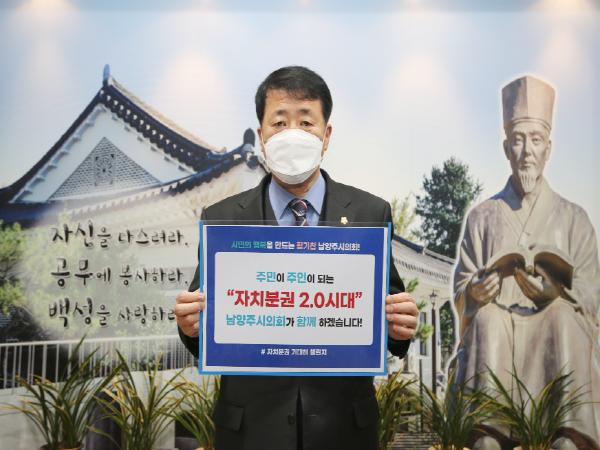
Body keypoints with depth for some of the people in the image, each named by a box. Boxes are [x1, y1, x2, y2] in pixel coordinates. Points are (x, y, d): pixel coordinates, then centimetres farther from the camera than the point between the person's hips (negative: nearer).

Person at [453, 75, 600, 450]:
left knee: (564, 320, -32)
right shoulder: (482, 217, 14)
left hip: (557, 336, 0)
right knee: (488, 321, -32)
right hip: (494, 336, 0)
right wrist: (474, 292, -13)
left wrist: (557, 289, -17)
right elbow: (461, 290, 12)